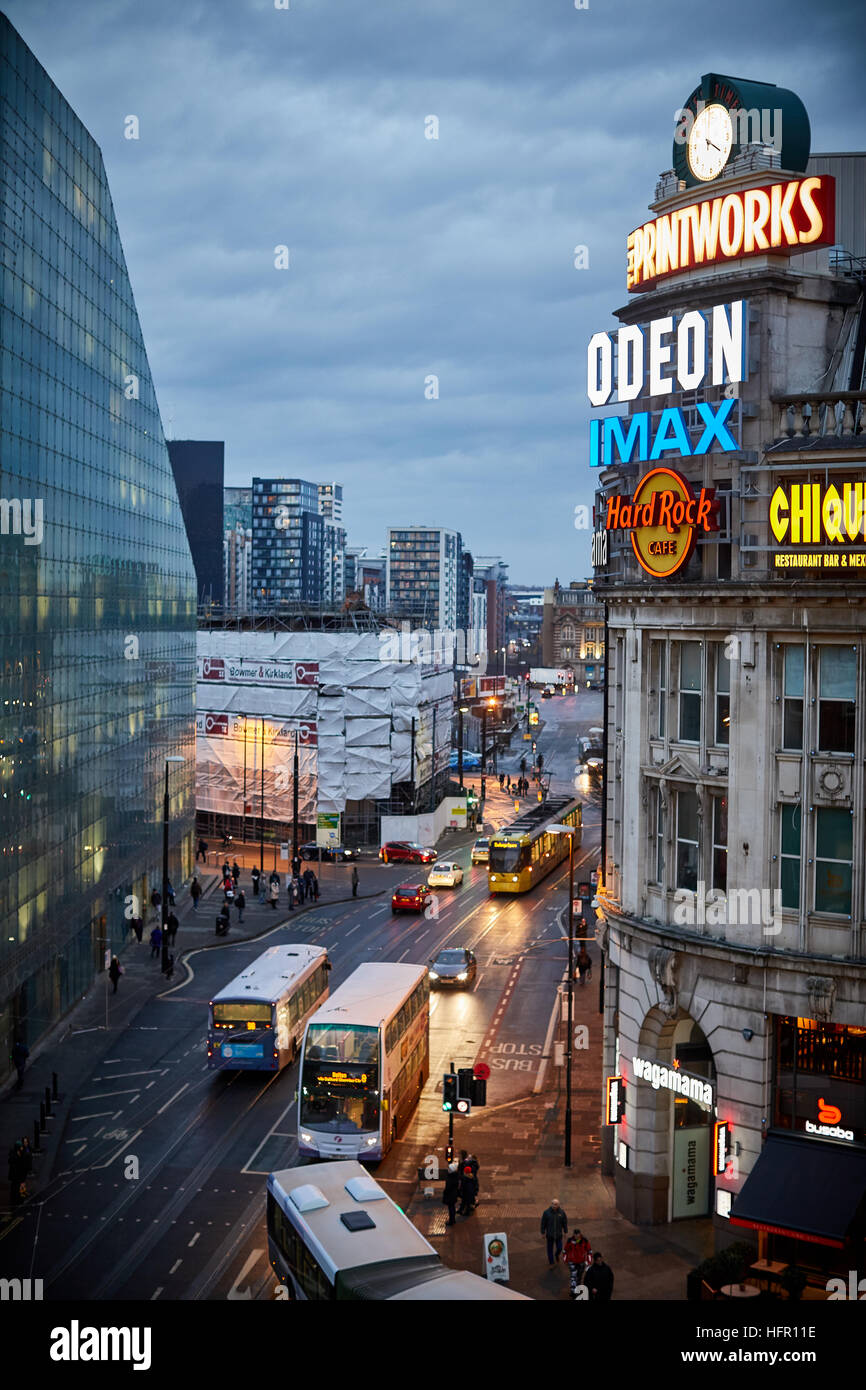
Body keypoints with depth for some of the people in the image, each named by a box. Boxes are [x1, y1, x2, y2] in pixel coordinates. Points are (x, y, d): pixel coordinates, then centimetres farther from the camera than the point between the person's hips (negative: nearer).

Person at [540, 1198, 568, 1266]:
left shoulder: (562, 1212, -10)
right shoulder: (546, 1212, -15)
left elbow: (565, 1222, 3)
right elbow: (543, 1223, -6)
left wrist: (565, 1232, 7)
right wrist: (543, 1233, -3)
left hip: (559, 1235, 1)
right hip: (549, 1235, -1)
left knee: (559, 1248, 7)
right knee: (550, 1249, 8)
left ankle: (557, 1255, 42)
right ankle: (551, 1262, 26)